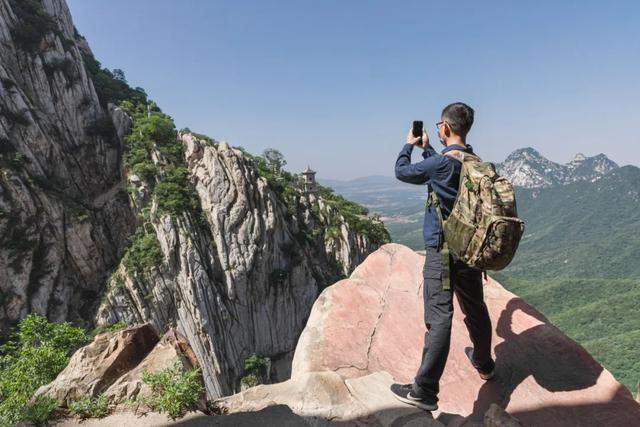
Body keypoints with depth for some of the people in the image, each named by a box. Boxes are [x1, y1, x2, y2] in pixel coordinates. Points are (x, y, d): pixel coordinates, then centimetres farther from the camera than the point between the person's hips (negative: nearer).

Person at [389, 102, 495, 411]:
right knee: (475, 309, 22)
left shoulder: (443, 161, -18)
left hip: (442, 250, -8)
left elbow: (402, 172, -4)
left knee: (439, 317, -8)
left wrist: (409, 145, 14)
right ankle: (484, 364, 43)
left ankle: (424, 391, -2)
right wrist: (426, 148, 33)